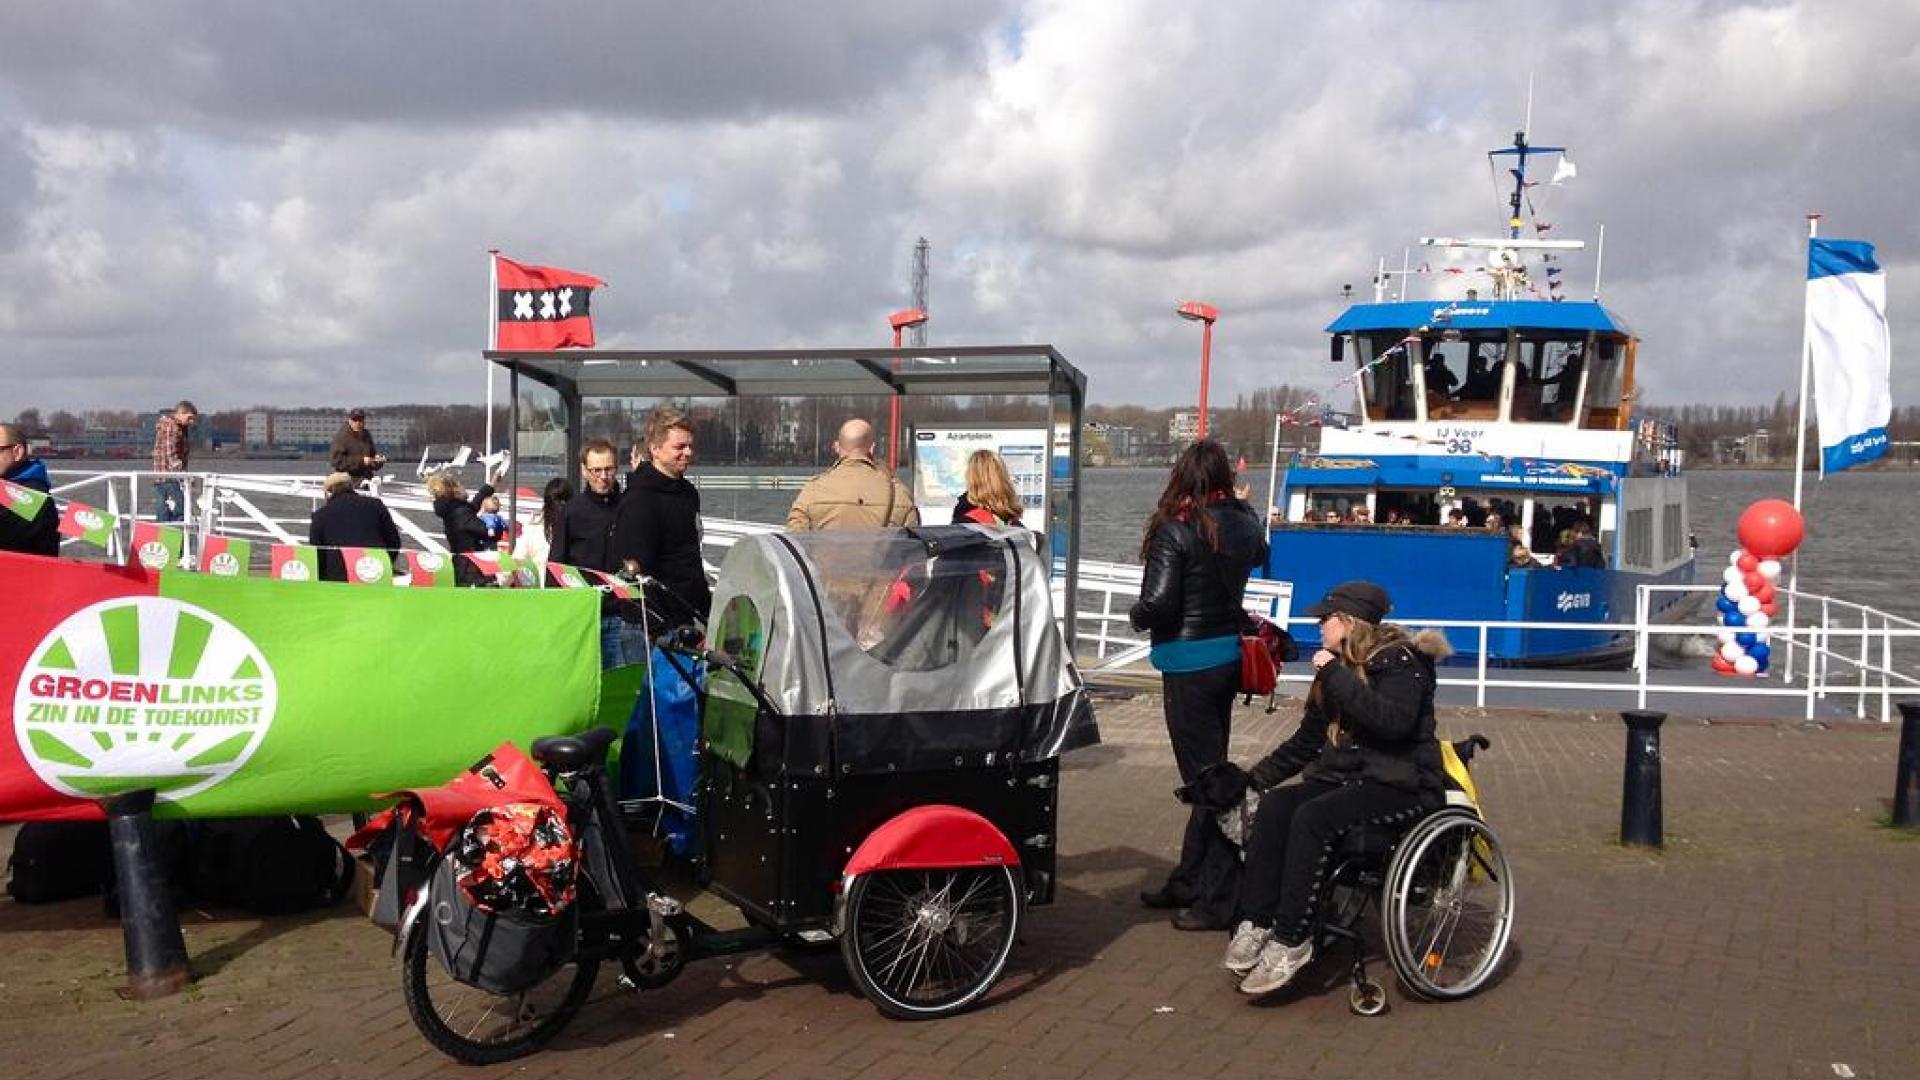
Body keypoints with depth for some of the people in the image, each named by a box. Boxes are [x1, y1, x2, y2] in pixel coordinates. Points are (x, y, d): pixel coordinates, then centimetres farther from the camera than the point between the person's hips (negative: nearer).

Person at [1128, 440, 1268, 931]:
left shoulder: (1176, 531, -16)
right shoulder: (1244, 523, 4)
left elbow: (1157, 605, -22)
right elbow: (1259, 556, 28)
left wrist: (1136, 616, -2)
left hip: (1189, 664, -7)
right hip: (1229, 655, 7)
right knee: (1210, 770, 15)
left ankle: (1221, 899, 1)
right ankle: (1188, 881, 29)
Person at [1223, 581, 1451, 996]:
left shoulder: (1400, 660, -8)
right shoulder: (1338, 667, 15)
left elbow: (1394, 721, -27)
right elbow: (1306, 742, 21)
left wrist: (1335, 675, -22)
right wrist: (1254, 778, 16)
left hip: (1402, 785, -7)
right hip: (1345, 776, 7)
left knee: (1312, 817, -31)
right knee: (1273, 806, -20)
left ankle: (1291, 940, -26)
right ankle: (1255, 923, -22)